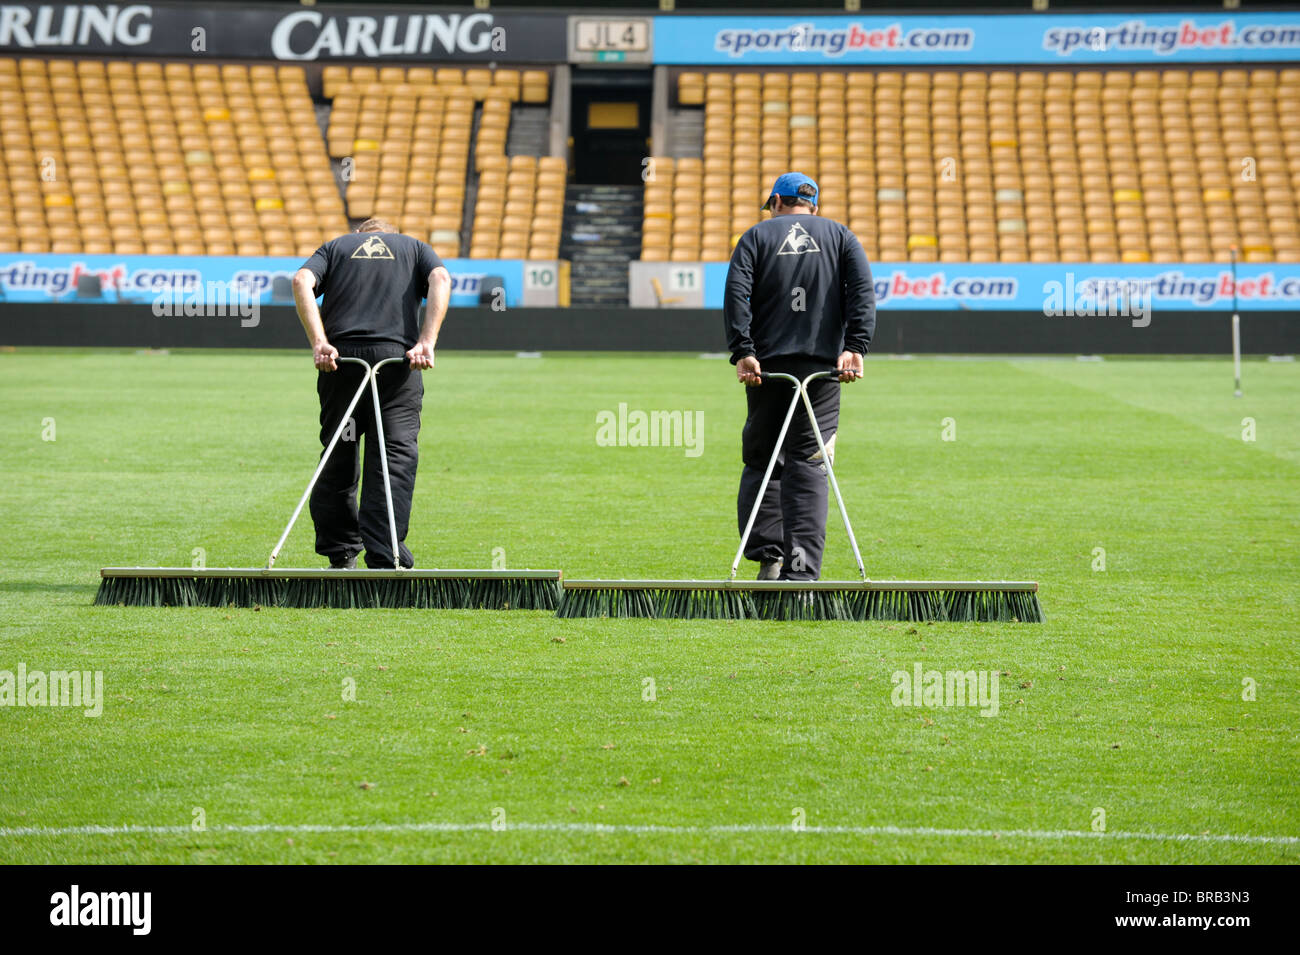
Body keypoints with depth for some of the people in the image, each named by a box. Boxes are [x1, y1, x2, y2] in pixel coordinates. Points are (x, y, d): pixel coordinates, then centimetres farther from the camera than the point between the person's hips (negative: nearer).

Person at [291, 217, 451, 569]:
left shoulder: (334, 246, 24)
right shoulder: (415, 247, 24)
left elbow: (302, 280, 3)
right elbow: (440, 279, 2)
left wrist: (319, 343, -7)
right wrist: (427, 342, -7)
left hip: (340, 358, 1)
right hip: (397, 358, -1)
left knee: (338, 461, 12)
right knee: (395, 460, -2)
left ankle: (340, 558, 15)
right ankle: (384, 561, -13)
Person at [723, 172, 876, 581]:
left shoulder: (757, 236, 11)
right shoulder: (840, 236, 15)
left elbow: (736, 292, -4)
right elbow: (863, 290, -2)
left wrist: (742, 352, -11)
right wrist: (854, 347, -9)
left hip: (766, 365, 0)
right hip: (822, 365, 0)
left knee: (760, 462, 12)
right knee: (808, 467, -2)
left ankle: (767, 556, -1)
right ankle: (801, 571, -13)